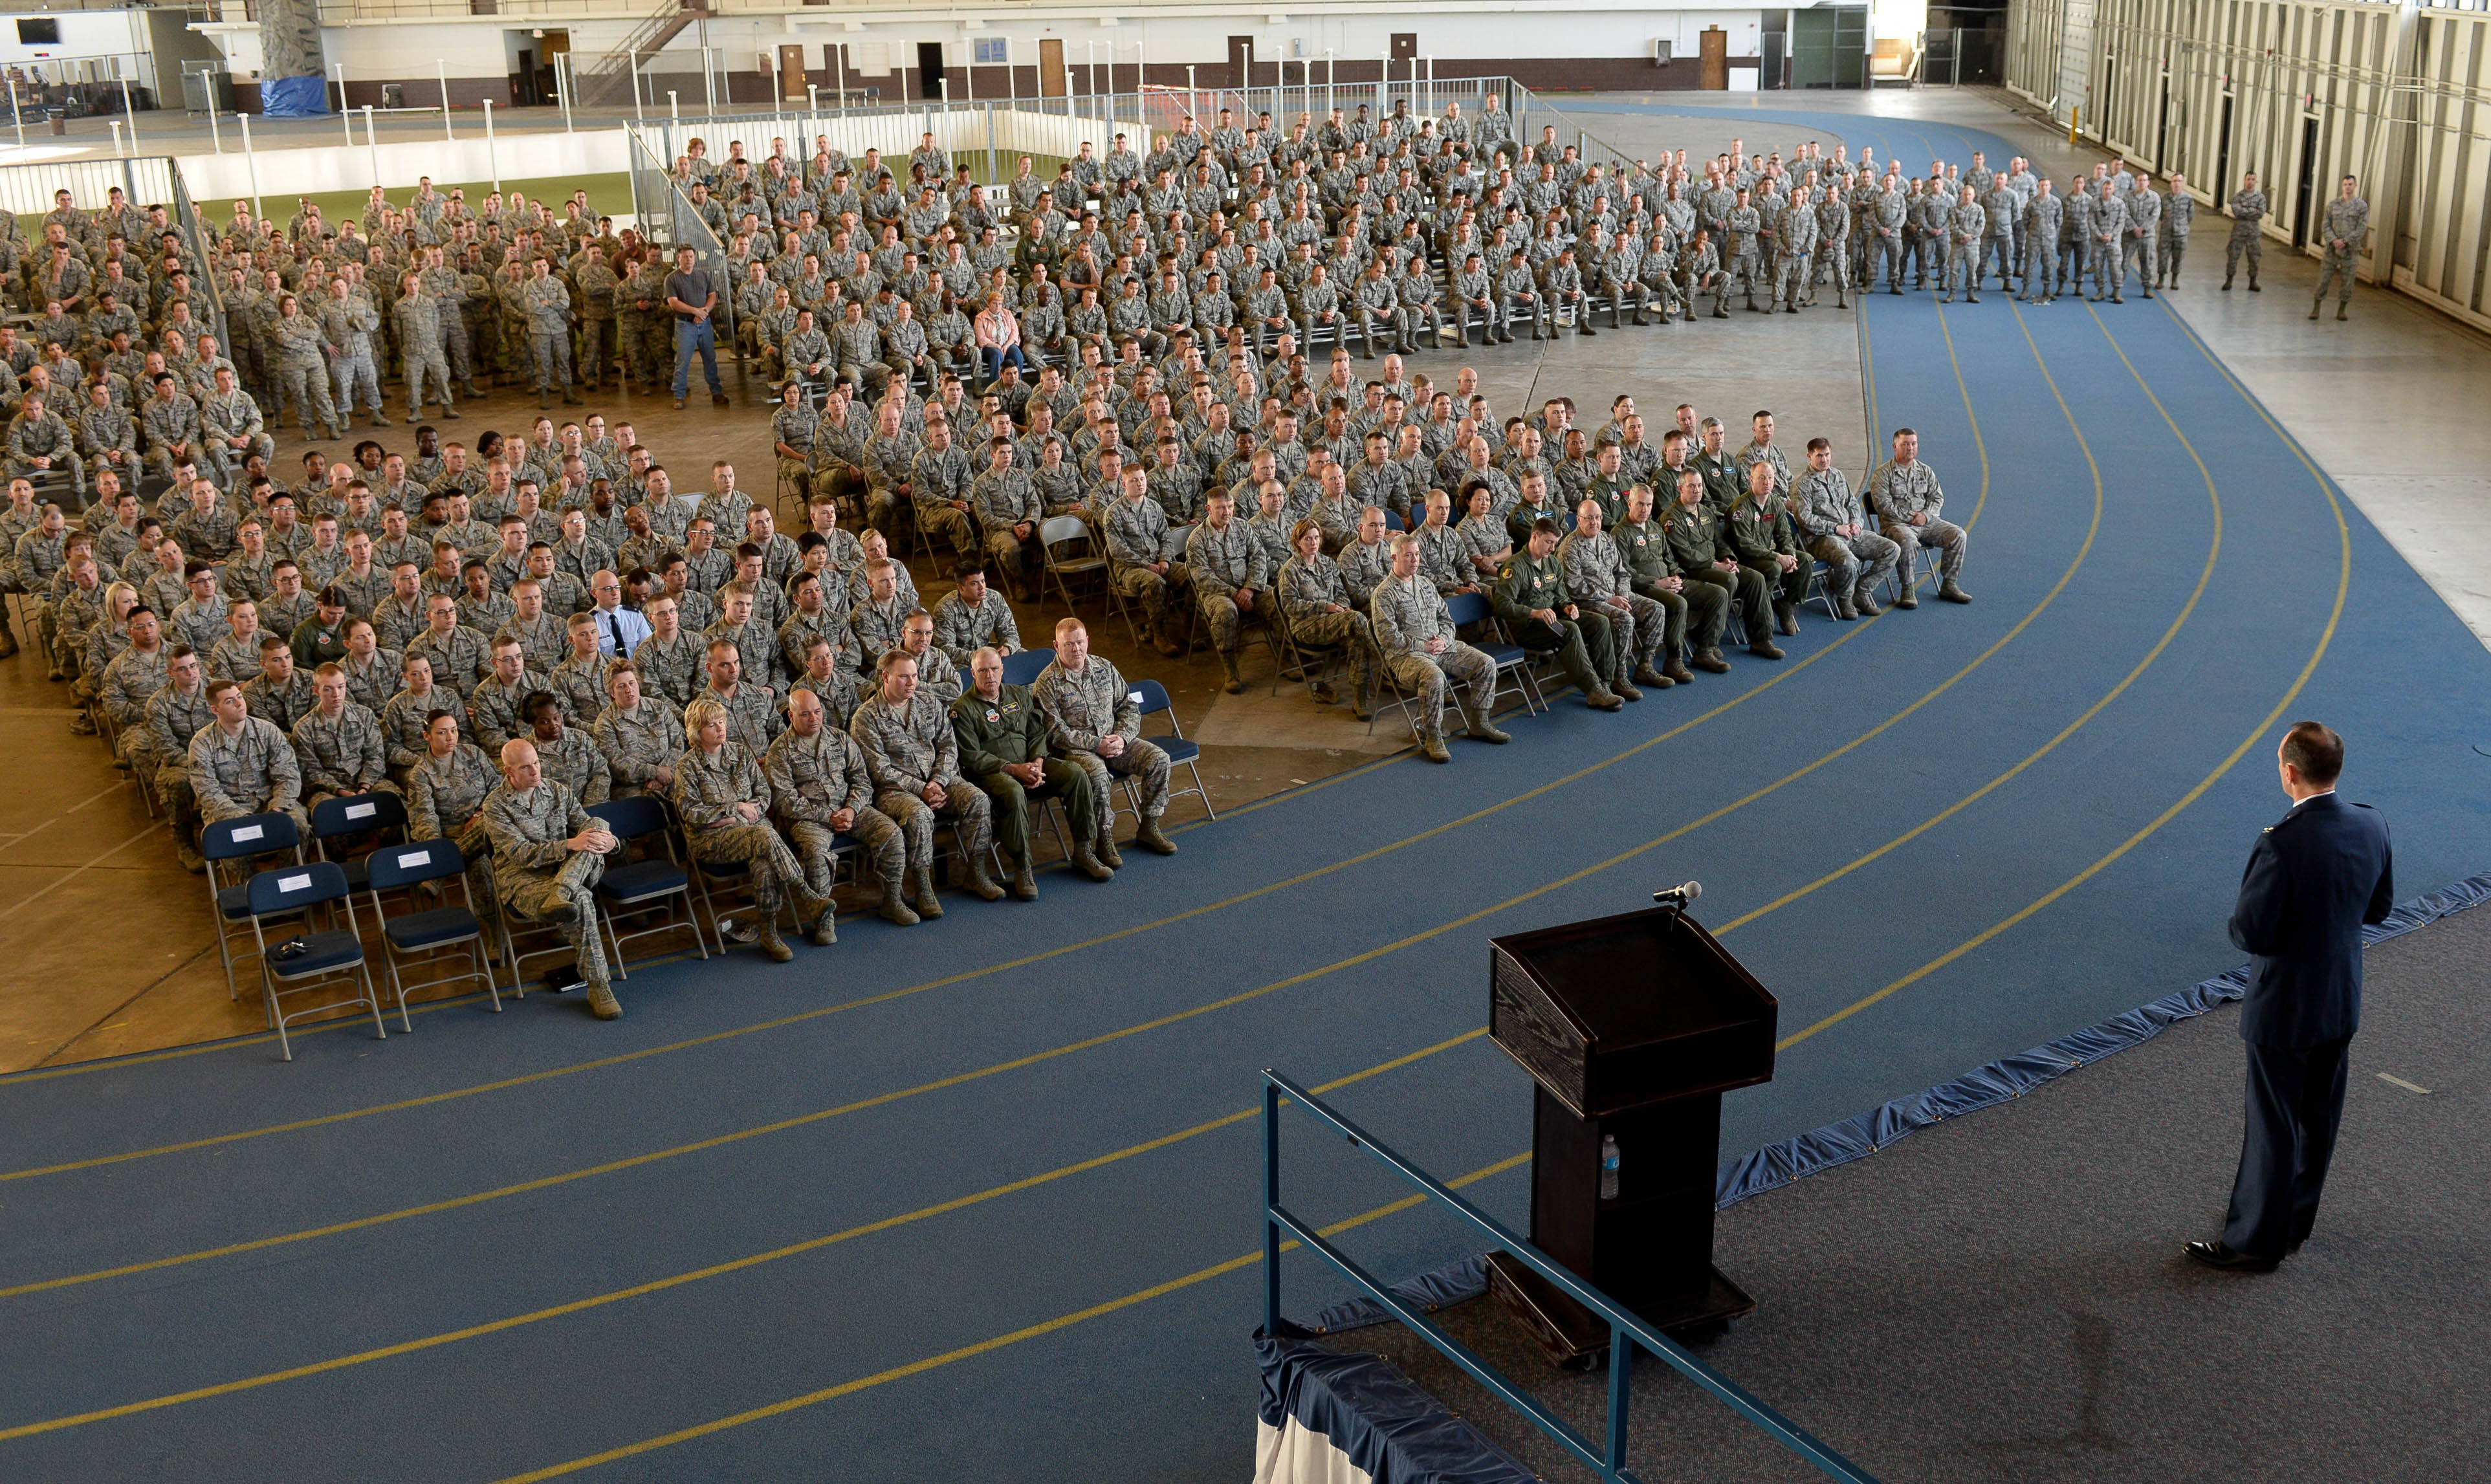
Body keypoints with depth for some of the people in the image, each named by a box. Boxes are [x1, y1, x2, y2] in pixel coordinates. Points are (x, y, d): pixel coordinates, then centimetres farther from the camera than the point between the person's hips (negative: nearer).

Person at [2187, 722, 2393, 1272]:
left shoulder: (2282, 845, -29)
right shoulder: (2371, 826, -7)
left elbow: (2249, 933, -24)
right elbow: (2378, 907, 6)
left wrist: (2242, 914, -4)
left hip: (2284, 1009, -7)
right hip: (2343, 999, 7)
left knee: (2273, 1127, 6)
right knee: (2318, 1118, 20)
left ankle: (2256, 1241, 19)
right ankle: (2295, 1222, 37)